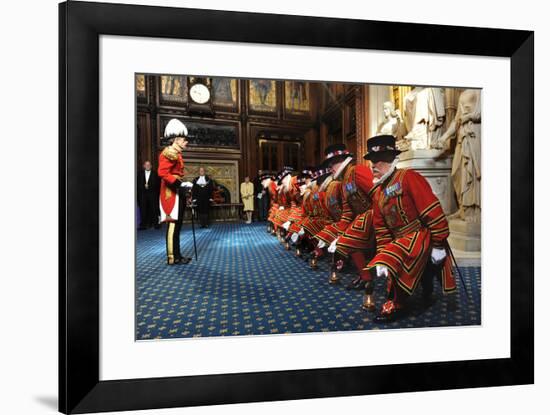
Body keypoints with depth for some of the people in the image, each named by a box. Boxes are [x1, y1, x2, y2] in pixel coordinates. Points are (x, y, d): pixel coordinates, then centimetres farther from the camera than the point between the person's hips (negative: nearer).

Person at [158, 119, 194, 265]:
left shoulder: (176, 154, 19)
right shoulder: (170, 152, -13)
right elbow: (162, 172, -24)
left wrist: (181, 185, 13)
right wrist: (179, 184, -26)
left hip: (177, 194, 11)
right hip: (172, 194, -11)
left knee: (177, 225, 12)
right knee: (173, 224, -8)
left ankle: (176, 255, 18)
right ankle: (172, 257, -3)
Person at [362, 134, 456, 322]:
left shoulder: (408, 177, -12)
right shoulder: (378, 193, 10)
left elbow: (432, 211, -17)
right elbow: (381, 229, 11)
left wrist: (438, 245, -18)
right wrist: (382, 256, 1)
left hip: (421, 235, -8)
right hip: (400, 241, 9)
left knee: (396, 261, -27)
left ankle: (396, 305, -7)